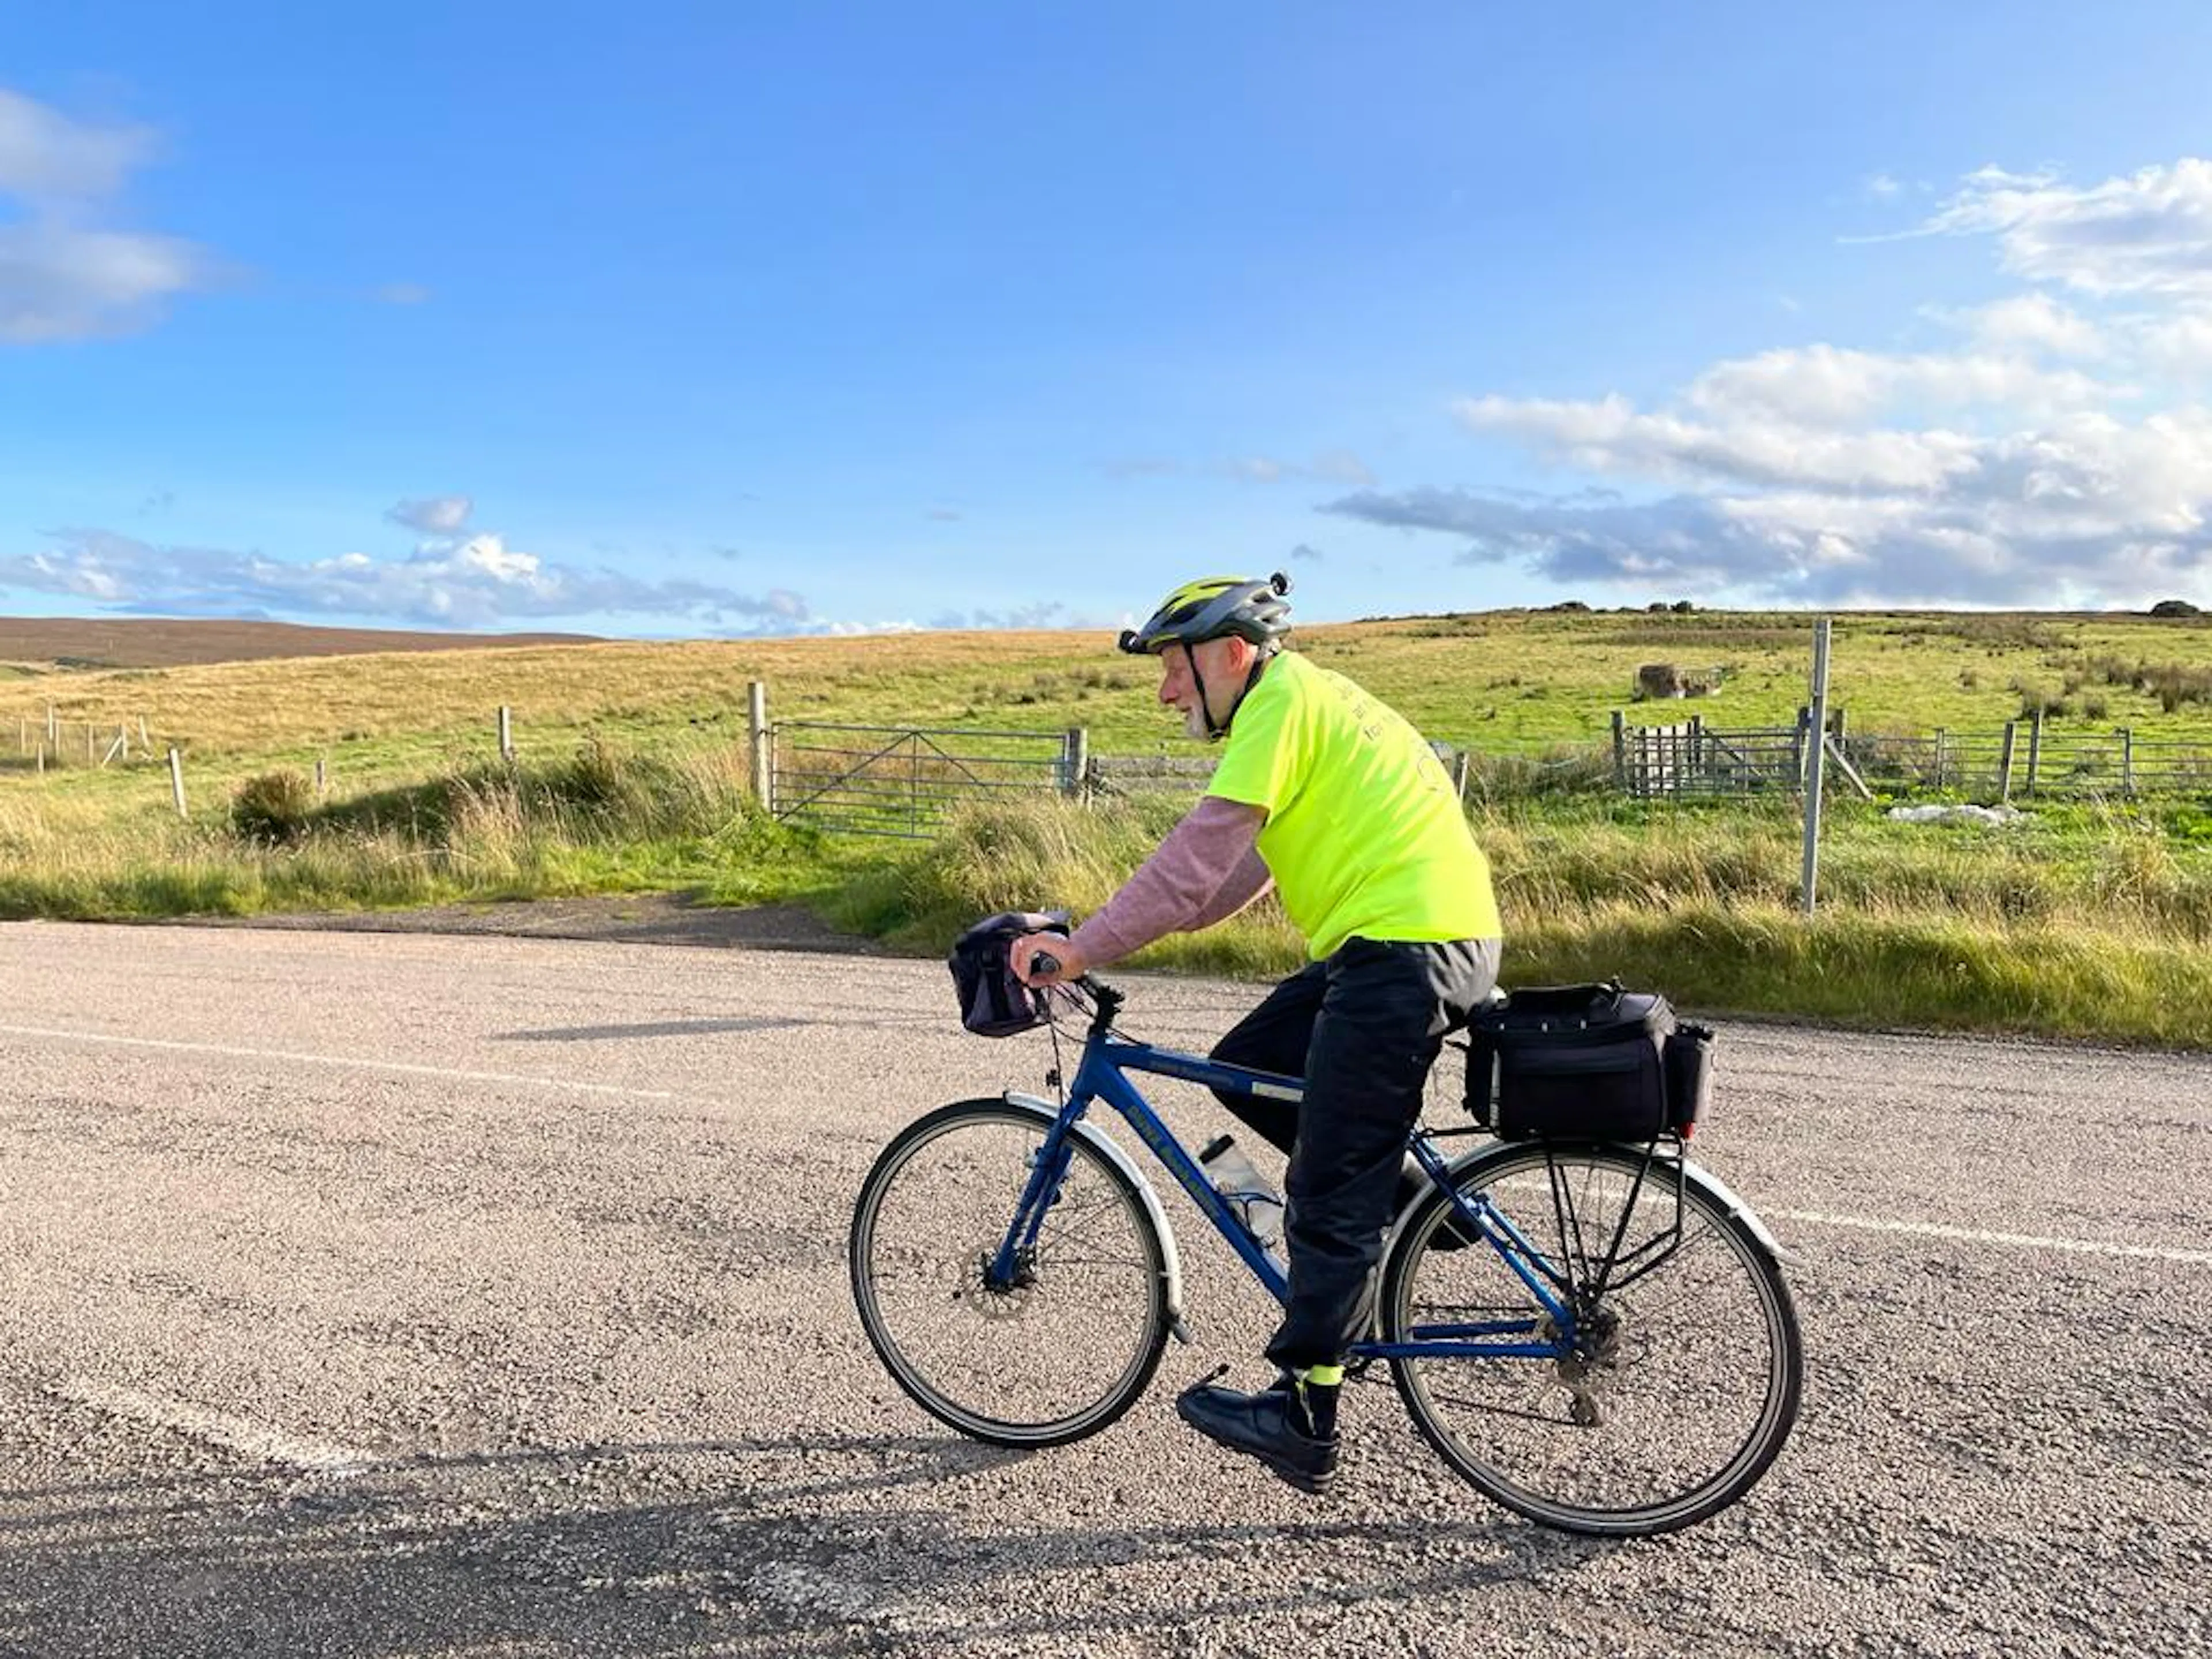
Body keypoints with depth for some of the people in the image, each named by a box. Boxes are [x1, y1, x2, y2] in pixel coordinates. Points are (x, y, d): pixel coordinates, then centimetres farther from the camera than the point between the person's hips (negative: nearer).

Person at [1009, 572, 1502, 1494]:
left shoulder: (1283, 699, -9)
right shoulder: (1306, 702, 22)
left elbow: (1201, 853, -18)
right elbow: (1234, 870, 20)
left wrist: (1086, 949, -15)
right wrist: (1104, 934, 15)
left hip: (1406, 946, -10)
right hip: (1402, 942, 10)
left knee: (1329, 1201, -3)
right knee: (1245, 1070, 15)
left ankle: (1302, 1420, 7)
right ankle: (1404, 1199, 20)